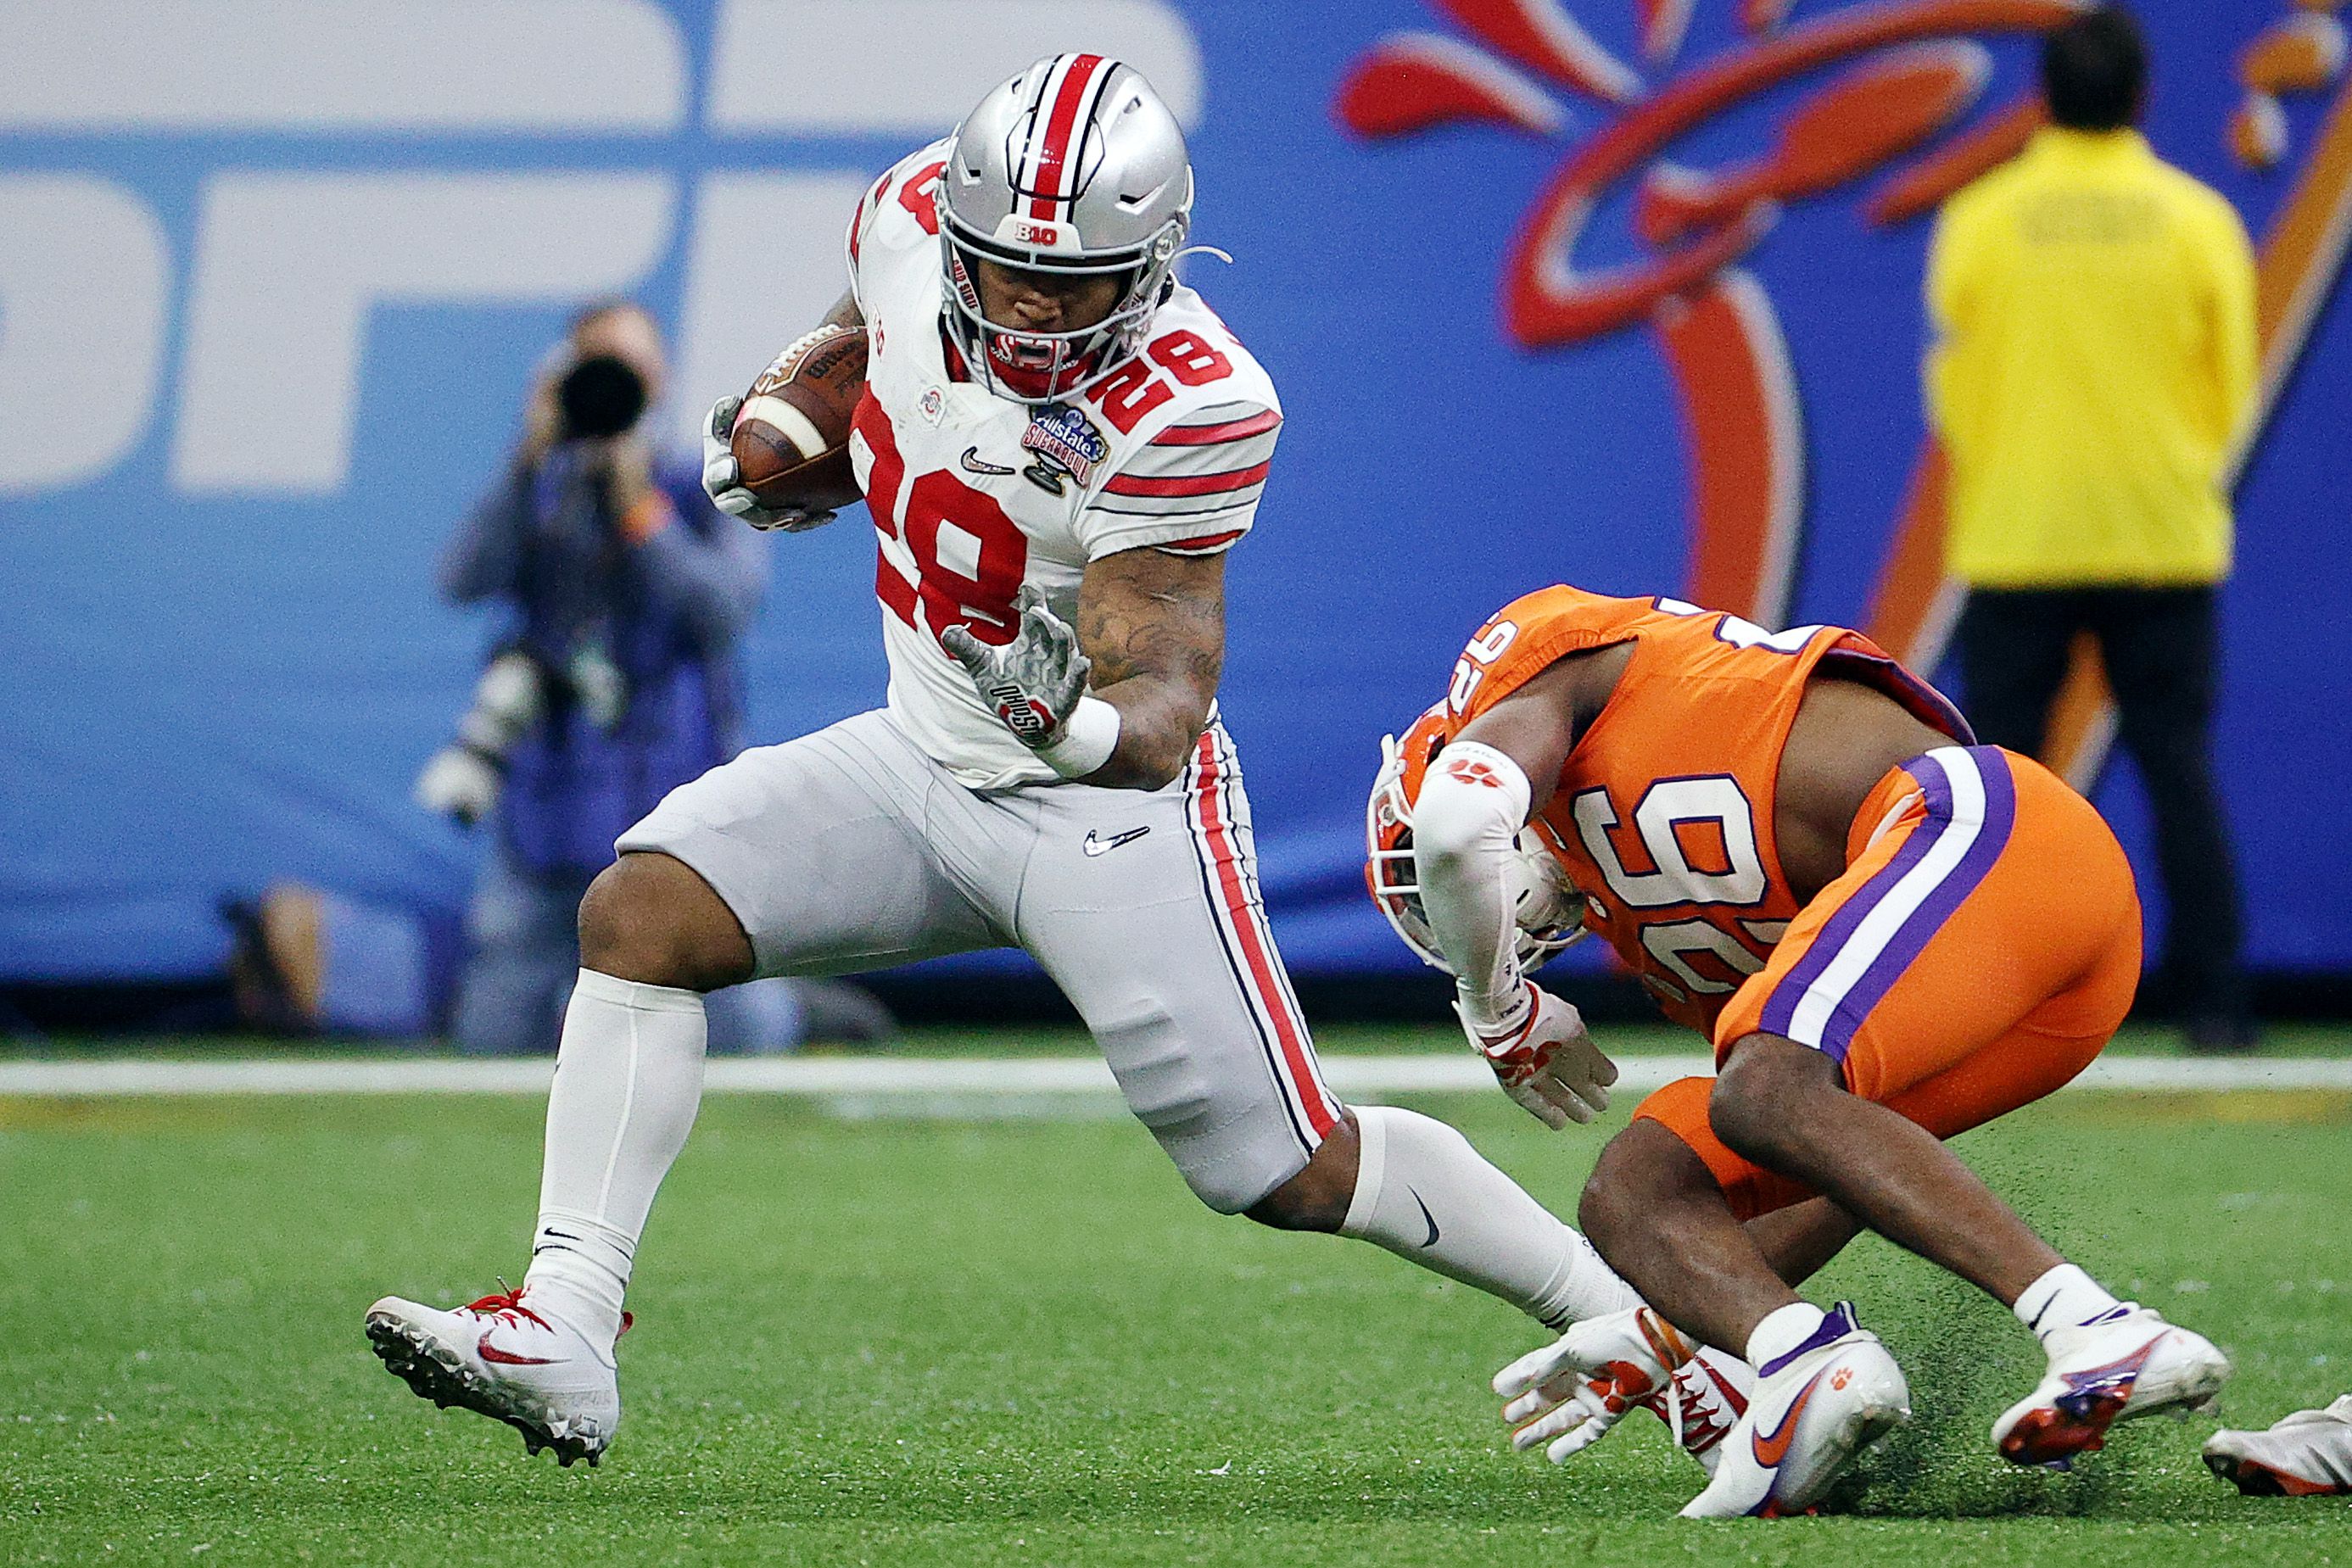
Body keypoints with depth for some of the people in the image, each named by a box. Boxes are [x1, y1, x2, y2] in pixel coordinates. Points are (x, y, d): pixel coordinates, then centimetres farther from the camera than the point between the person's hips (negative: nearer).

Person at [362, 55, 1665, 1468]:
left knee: (1290, 1173, -5)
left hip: (1110, 807, -6)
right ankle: (565, 1342, -15)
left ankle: (1616, 1312, 15)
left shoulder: (1185, 410, -27)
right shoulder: (916, 221, -11)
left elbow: (1164, 697, -28)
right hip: (926, 756, 6)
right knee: (639, 915, -13)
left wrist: (1100, 730, -49)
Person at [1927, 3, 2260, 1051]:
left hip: (2013, 540, -1)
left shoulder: (1979, 222, -3)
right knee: (2179, 768, 4)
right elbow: (2231, 386, 6)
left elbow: (1950, 386, 5)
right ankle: (2211, 997, 0)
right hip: (2164, 539, 1)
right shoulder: (2199, 221, -1)